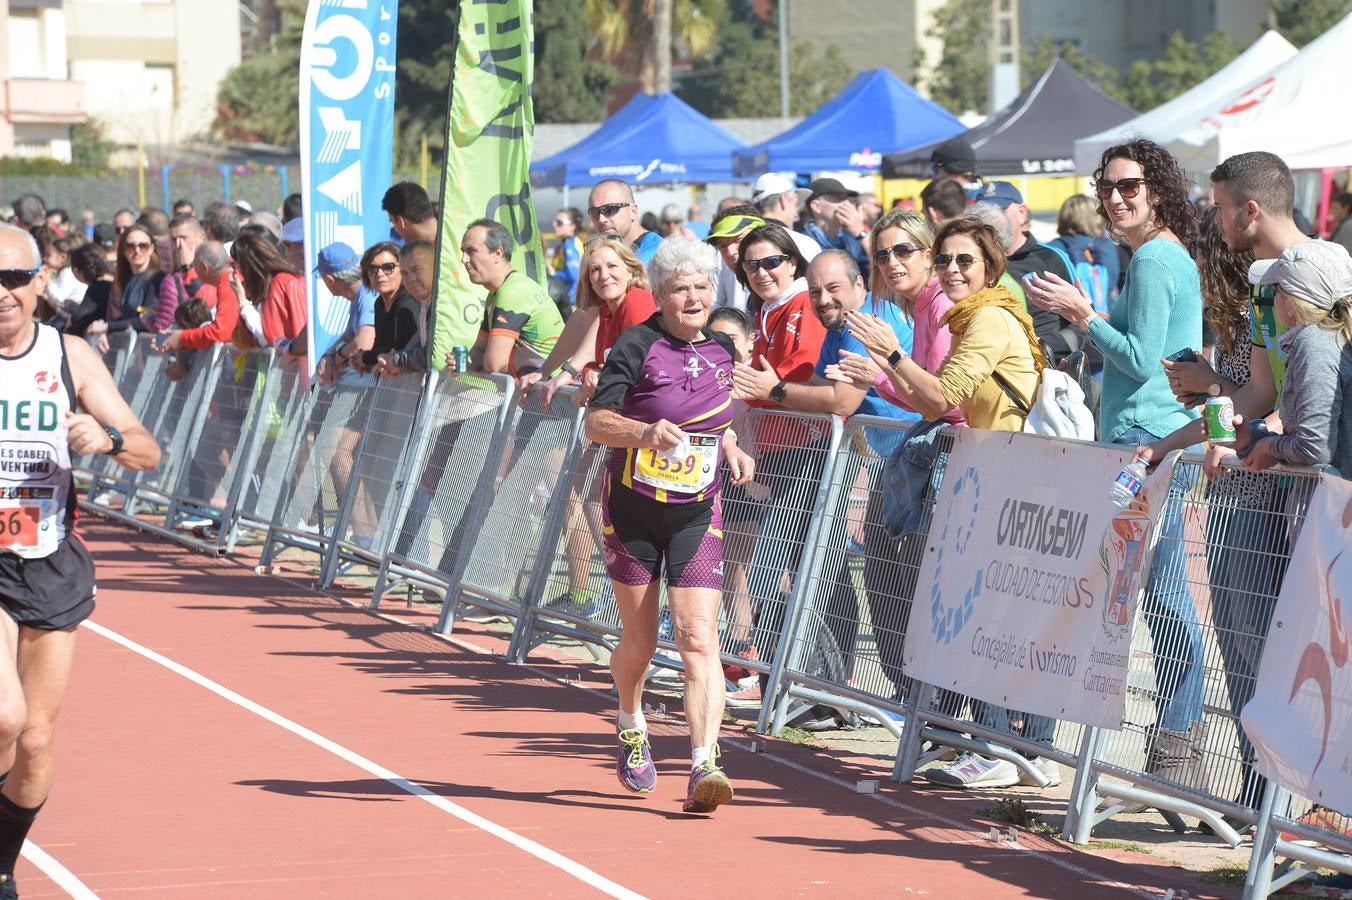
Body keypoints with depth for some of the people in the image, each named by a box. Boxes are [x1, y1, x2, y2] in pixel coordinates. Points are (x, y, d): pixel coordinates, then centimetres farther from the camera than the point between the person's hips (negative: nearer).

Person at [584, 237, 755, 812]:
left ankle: (704, 767, -21)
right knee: (639, 644, 9)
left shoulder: (721, 352, 6)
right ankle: (632, 729, 41)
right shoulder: (636, 347, -10)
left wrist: (732, 450, 4)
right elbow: (596, 422, -20)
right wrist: (646, 431, -39)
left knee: (698, 638, -13)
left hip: (697, 514, 2)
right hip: (634, 508, -2)